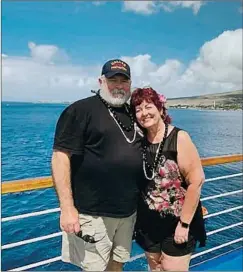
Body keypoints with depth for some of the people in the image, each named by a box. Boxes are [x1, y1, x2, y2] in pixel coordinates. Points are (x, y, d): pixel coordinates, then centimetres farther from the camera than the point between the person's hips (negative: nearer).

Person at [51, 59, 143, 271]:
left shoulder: (133, 114, 12)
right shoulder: (81, 110, -9)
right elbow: (60, 157, -16)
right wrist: (67, 207, -20)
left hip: (128, 211, 7)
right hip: (93, 213, -6)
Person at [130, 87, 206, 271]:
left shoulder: (179, 138, -15)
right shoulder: (140, 142, -2)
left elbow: (196, 181, -17)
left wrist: (184, 223, -15)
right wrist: (140, 218, 6)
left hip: (177, 221, -4)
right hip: (149, 222, 5)